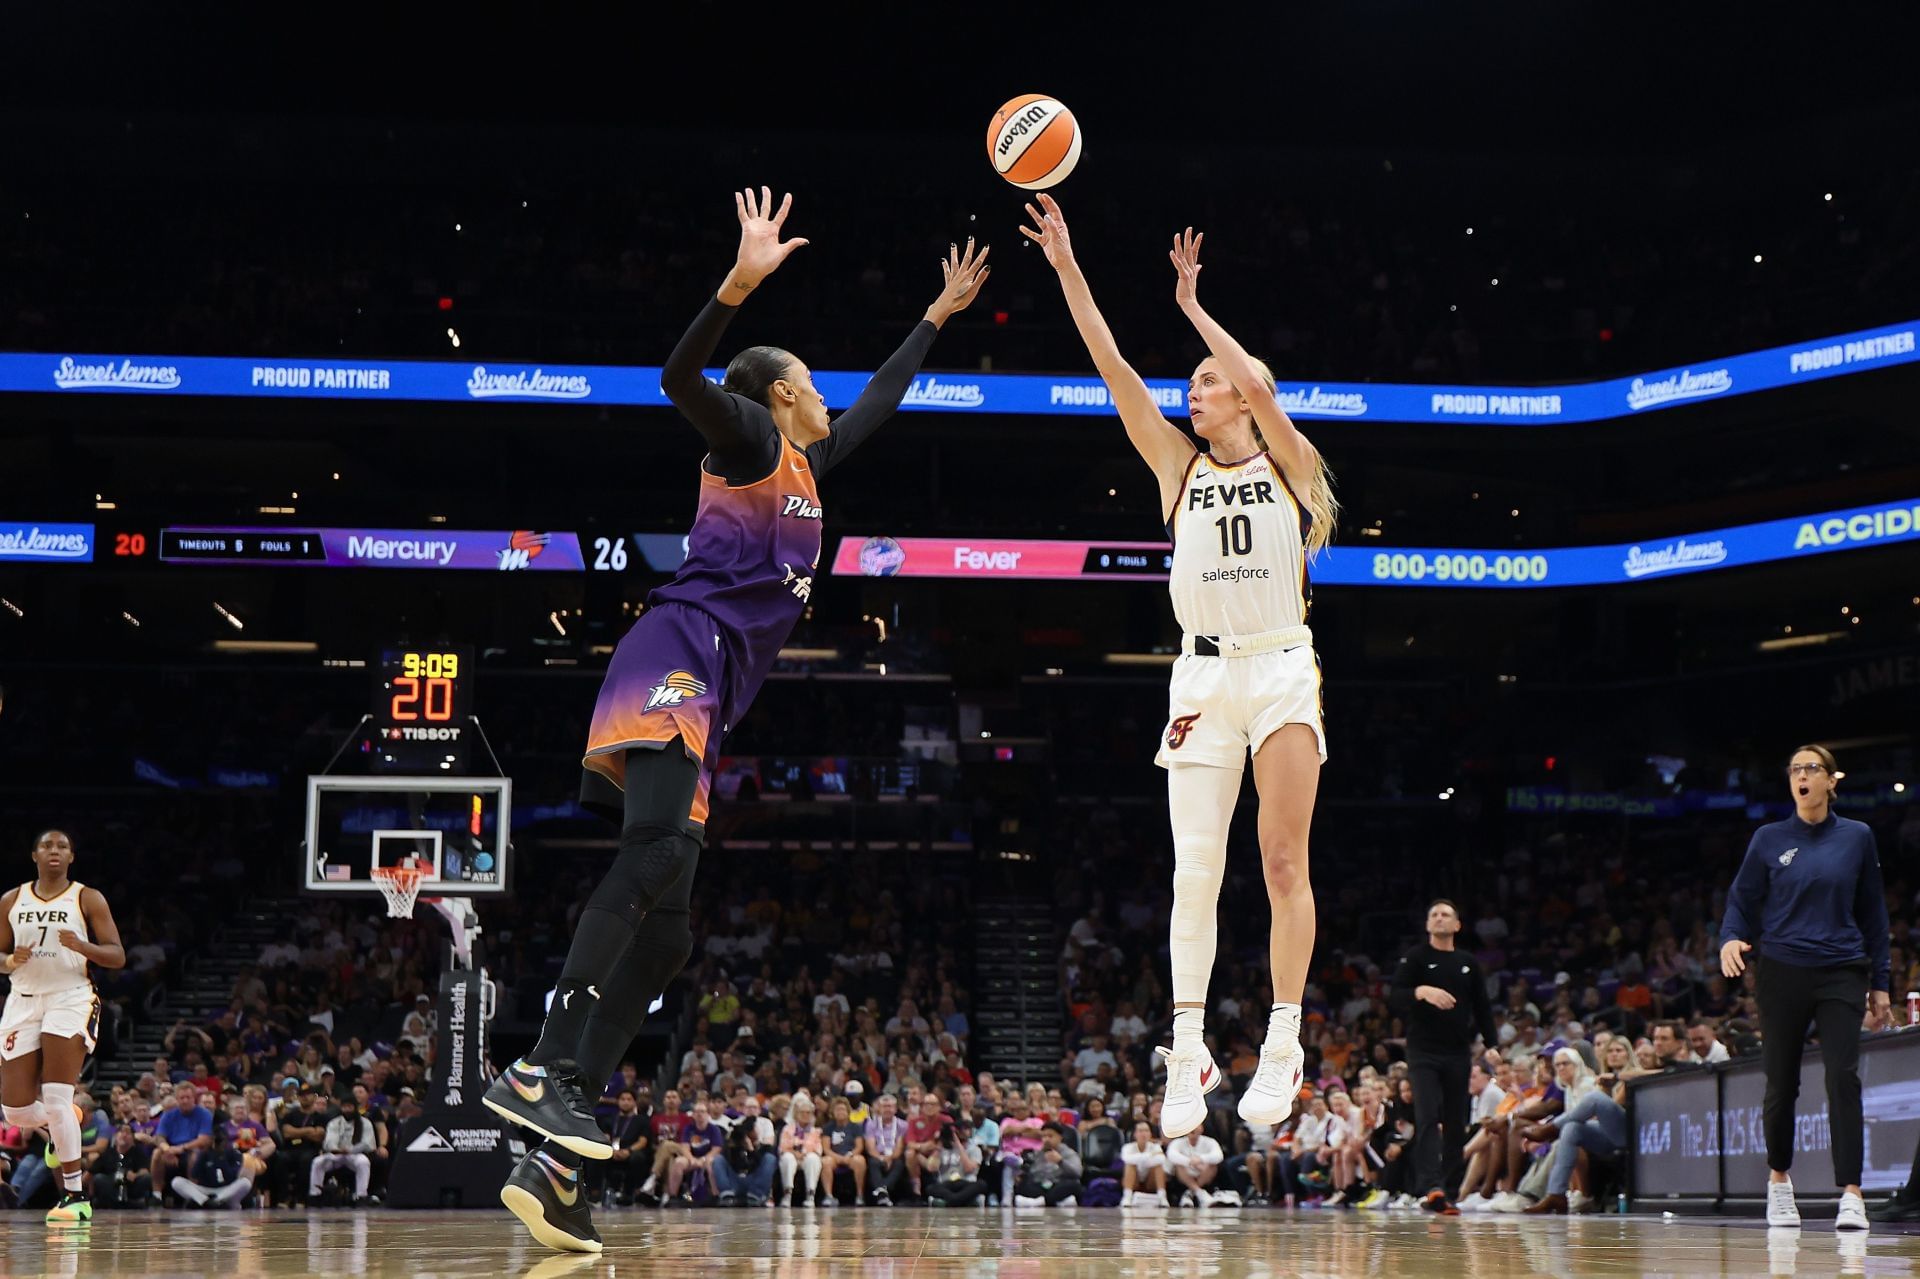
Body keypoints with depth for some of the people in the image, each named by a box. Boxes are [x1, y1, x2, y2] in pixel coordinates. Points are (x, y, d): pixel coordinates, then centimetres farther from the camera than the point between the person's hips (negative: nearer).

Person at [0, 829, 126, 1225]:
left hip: (70, 998, -4)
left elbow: (117, 956, -2)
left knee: (56, 1099, -18)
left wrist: (81, 945, -21)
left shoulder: (88, 899, 2)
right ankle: (57, 1126, 36)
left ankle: (74, 1195, -11)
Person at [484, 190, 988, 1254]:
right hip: (680, 653, -9)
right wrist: (741, 282, -25)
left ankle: (550, 1158, -10)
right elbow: (681, 378, -14)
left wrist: (939, 314, 52)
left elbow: (879, 401, 47)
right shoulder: (750, 438, 7)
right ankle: (540, 1070, -40)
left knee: (664, 929, -3)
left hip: (707, 698, 9)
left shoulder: (808, 463, 30)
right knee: (657, 850, -30)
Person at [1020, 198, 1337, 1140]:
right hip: (1203, 675, 3)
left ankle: (1282, 1045, -1)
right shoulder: (1182, 469, 13)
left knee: (1283, 862, -5)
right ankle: (1189, 1054, -6)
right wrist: (1066, 269, 0)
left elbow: (1258, 386, -14)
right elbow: (1115, 370, 6)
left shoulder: (1286, 466, 6)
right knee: (1195, 867, -6)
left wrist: (1192, 306, -8)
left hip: (1281, 670, -2)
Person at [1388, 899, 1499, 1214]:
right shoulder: (1415, 958, 2)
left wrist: (1490, 1044, 2)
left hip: (1458, 1053, 4)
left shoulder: (1469, 964, 13)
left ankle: (1444, 1190, 10)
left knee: (1456, 1125, 3)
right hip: (1424, 1052, -4)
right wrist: (1420, 992, -29)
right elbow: (1394, 1001, -9)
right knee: (1428, 1118, -17)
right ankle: (1431, 1187, -28)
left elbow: (1482, 1008, 16)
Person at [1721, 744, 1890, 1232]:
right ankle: (1778, 1180, 26)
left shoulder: (1857, 837, 7)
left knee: (1843, 1077, -14)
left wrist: (1880, 983, 8)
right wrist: (1730, 939, -14)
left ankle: (1851, 1195, -16)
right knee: (1781, 1082, 5)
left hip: (1842, 974, 0)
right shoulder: (1769, 839, 5)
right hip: (1782, 972, 1)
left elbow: (1872, 913, 11)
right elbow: (1742, 901, 8)